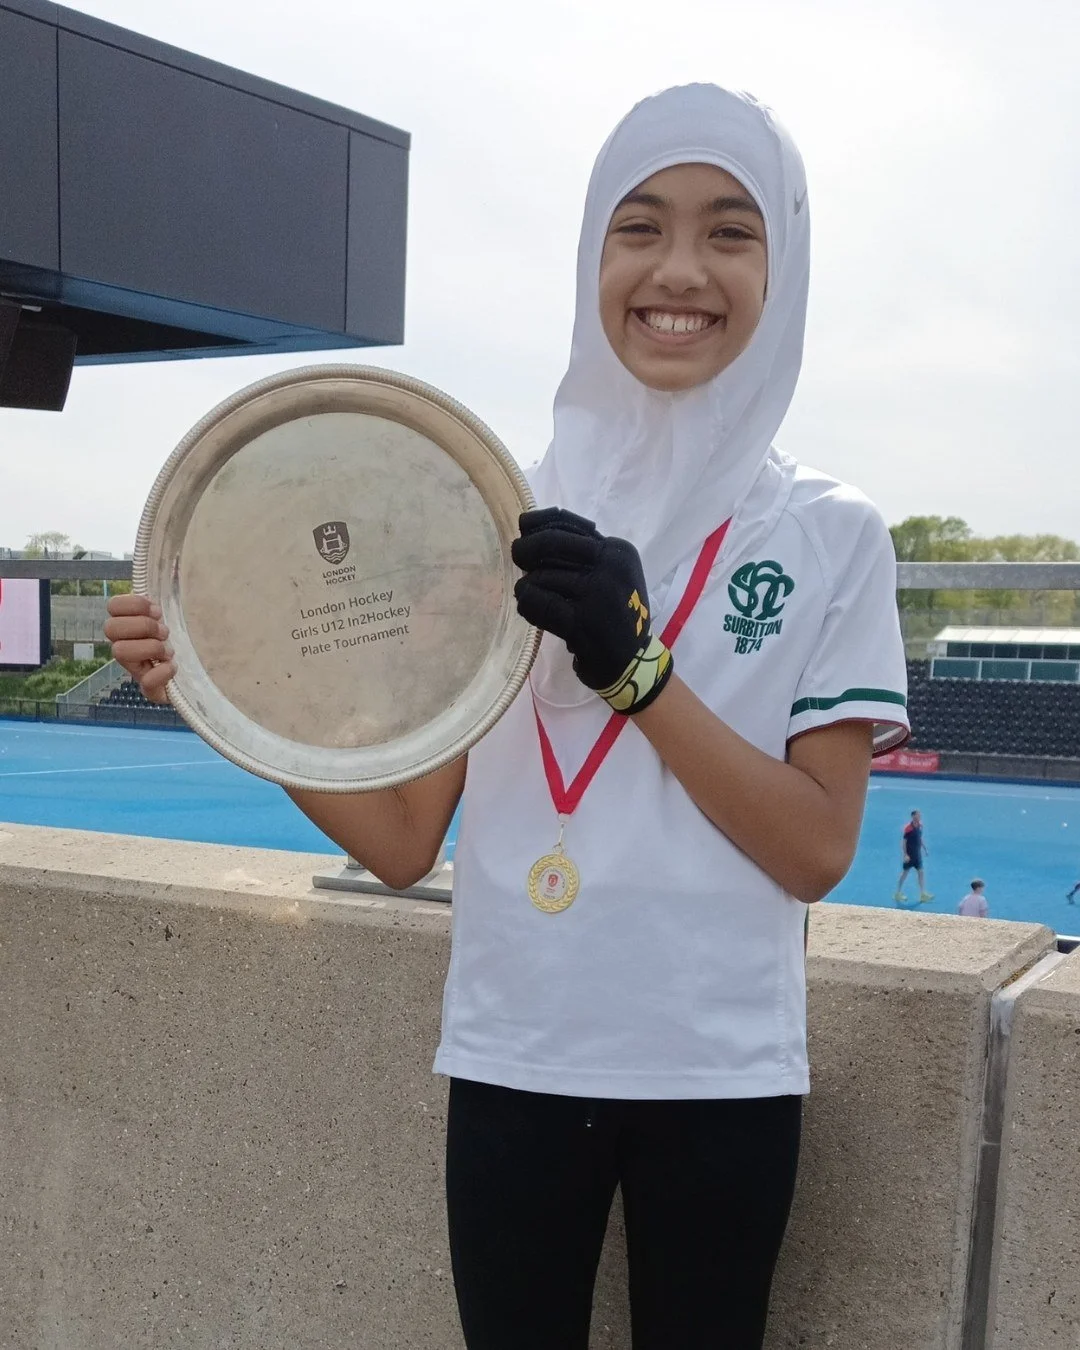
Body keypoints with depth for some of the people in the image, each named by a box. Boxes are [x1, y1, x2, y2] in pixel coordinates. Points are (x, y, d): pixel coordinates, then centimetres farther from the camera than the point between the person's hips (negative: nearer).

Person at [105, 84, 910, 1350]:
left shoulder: (829, 535, -4)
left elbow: (817, 851, -9)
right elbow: (402, 840, 0)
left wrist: (638, 665, -19)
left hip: (721, 1080, -1)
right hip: (511, 1065, 1)